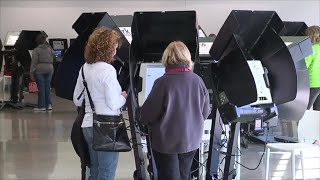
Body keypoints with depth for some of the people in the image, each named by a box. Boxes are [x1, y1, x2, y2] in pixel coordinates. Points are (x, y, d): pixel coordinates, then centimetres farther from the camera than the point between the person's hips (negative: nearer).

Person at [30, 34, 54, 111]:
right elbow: (52, 60, 15)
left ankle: (41, 106, 1)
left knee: (41, 88, -2)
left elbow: (34, 62, -8)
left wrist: (31, 73, -7)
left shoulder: (36, 50, -4)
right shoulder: (49, 49, 11)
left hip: (40, 70, -4)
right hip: (49, 69, 4)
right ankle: (49, 105, 7)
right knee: (47, 87, 9)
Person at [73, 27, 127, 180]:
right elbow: (113, 104, -17)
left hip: (89, 125, 8)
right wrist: (123, 97, 2)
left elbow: (77, 100, 13)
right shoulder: (108, 70, -16)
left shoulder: (85, 68, 7)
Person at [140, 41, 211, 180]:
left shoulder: (163, 82, -21)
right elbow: (205, 112, 2)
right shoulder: (198, 81, -10)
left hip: (167, 142, -4)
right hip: (192, 139, 4)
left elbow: (147, 115, -14)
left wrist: (144, 119, 9)